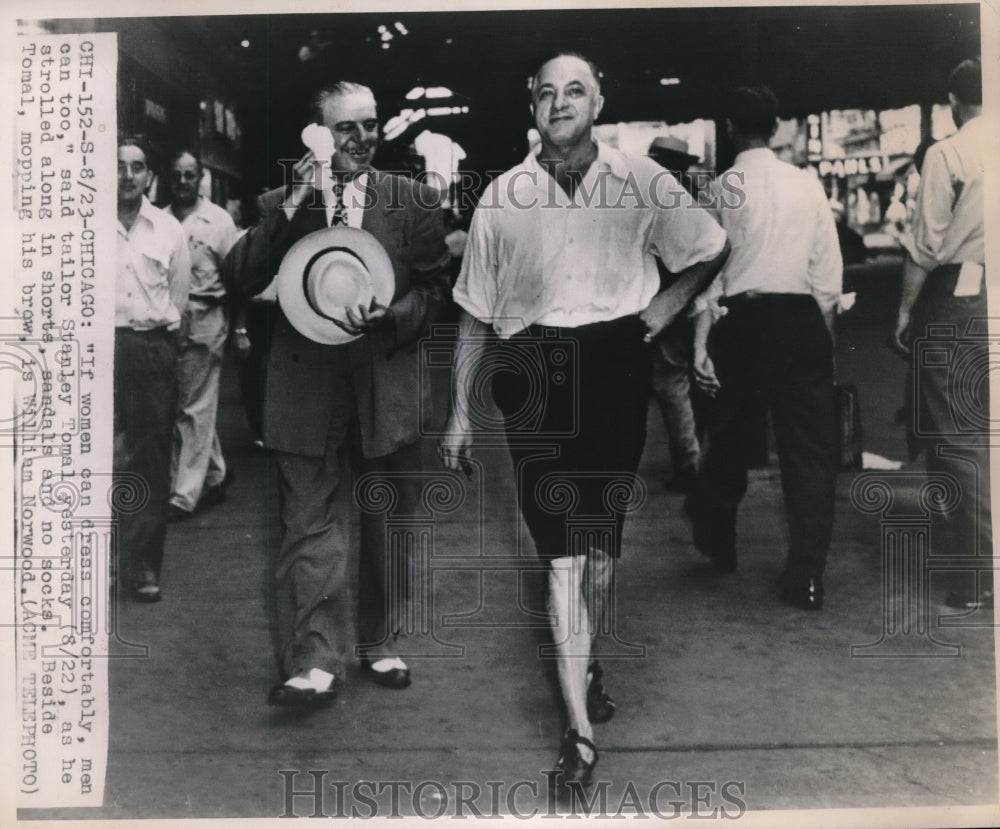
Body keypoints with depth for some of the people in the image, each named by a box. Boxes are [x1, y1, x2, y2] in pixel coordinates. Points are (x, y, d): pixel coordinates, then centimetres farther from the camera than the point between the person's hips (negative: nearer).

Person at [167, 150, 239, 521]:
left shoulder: (219, 220, -1)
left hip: (204, 320, -4)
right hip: (167, 321, 4)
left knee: (194, 408, -1)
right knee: (179, 405, 13)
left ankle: (184, 494, 6)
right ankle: (216, 474, 30)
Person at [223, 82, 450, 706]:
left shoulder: (414, 201, 6)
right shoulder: (281, 204, 6)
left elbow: (436, 287, 3)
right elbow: (240, 282, -6)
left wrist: (388, 318, -17)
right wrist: (292, 205, -14)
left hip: (386, 388, 1)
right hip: (307, 391, -1)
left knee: (386, 526, 13)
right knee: (310, 527, -3)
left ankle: (381, 643, 31)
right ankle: (315, 662, 5)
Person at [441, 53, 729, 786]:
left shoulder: (642, 182, 2)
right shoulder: (502, 196, 4)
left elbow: (713, 249, 16)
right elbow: (476, 313, 7)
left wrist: (662, 311, 2)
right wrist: (460, 411, 6)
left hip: (616, 365, 1)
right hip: (533, 374, -1)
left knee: (602, 538, 12)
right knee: (561, 551, -3)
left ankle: (585, 666, 38)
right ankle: (581, 727, 5)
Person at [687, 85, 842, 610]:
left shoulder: (718, 189, -1)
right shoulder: (807, 184, 3)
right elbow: (828, 269, 3)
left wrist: (702, 345, 0)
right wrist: (823, 331, 13)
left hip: (739, 322, 0)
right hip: (800, 319, 0)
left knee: (729, 437, 18)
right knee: (810, 448, 5)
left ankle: (717, 544, 35)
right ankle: (805, 577, 5)